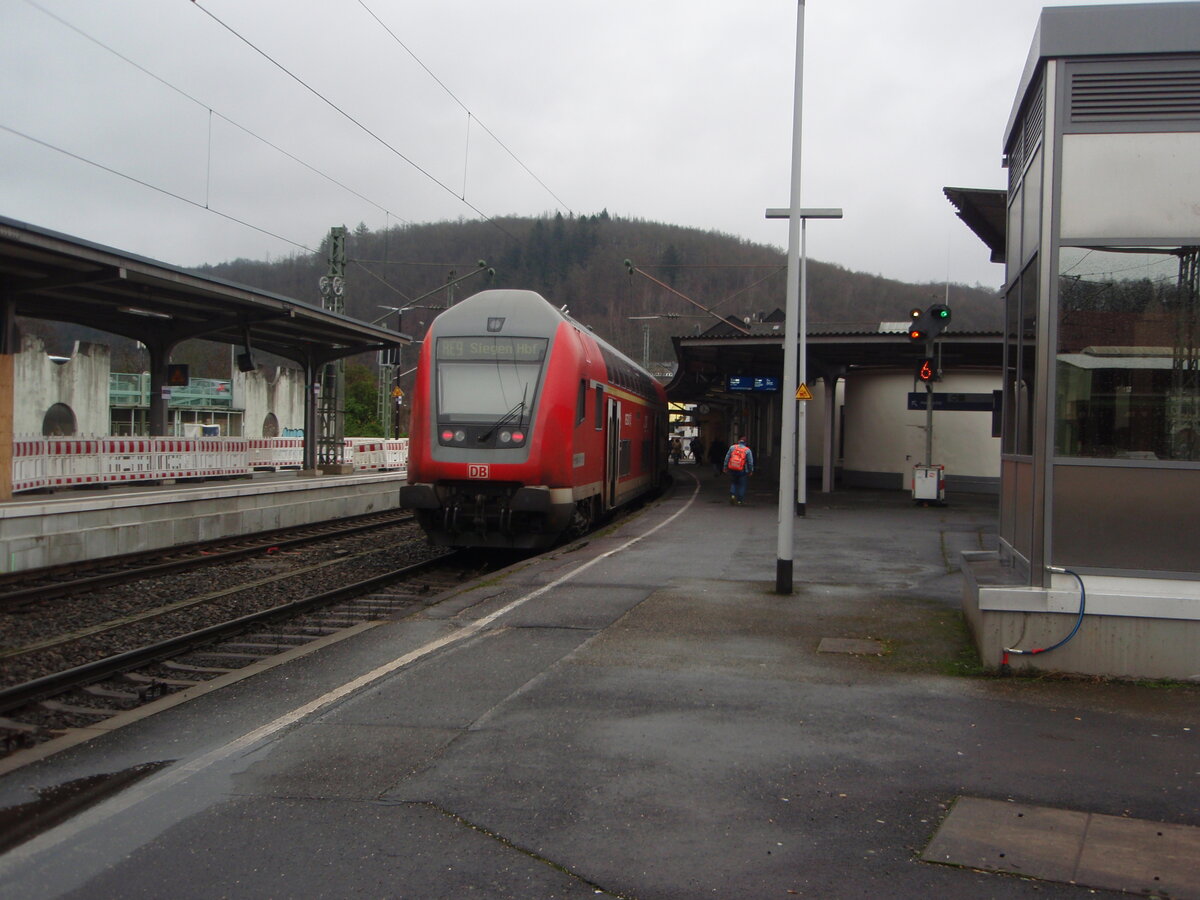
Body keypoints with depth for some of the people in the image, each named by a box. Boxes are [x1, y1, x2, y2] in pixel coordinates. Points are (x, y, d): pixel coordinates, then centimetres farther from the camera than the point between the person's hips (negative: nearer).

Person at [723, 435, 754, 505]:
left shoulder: (732, 448, 0)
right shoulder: (747, 450, -4)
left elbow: (727, 458, 3)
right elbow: (750, 462, 0)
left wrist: (725, 467, 11)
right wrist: (751, 471, 11)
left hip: (732, 470, 2)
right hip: (742, 471, -2)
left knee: (733, 483, 19)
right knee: (741, 485, 8)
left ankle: (732, 495, -2)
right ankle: (739, 501, 6)